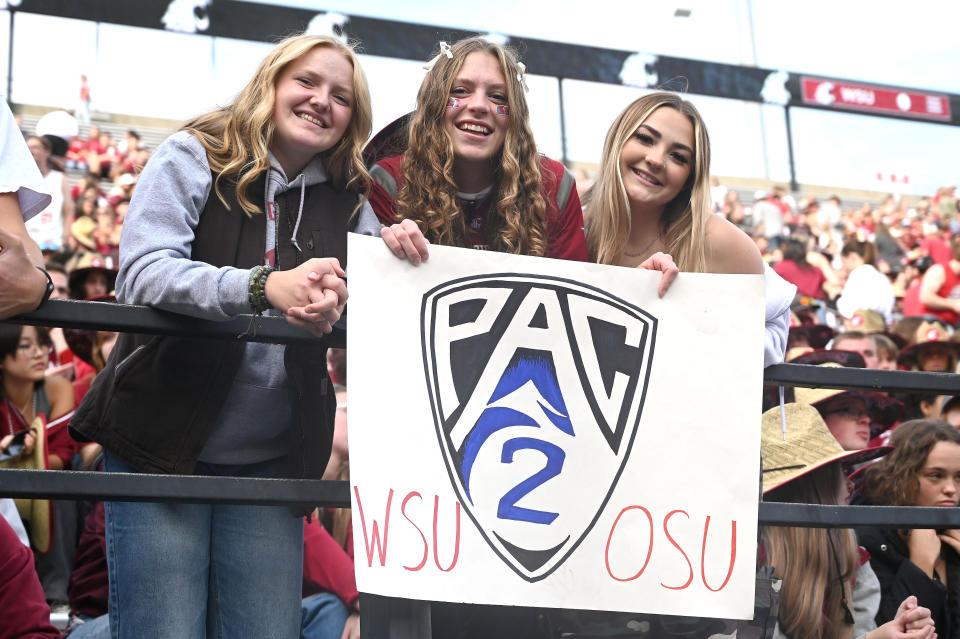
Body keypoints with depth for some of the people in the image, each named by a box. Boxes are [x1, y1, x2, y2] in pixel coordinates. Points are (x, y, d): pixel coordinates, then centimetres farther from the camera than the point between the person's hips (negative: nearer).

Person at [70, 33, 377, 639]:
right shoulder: (194, 157, 0)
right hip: (160, 444, -3)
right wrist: (264, 287, -31)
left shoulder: (349, 201, 11)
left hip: (271, 460, 4)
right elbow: (142, 273, -16)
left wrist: (336, 306, -20)